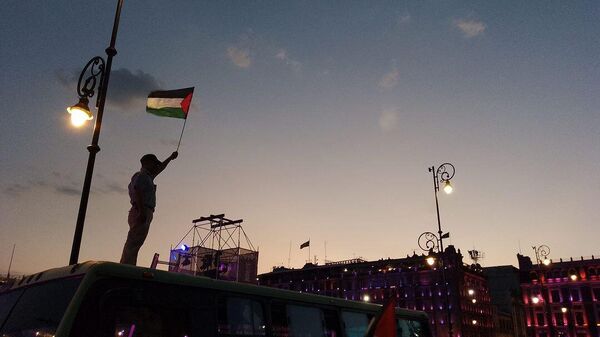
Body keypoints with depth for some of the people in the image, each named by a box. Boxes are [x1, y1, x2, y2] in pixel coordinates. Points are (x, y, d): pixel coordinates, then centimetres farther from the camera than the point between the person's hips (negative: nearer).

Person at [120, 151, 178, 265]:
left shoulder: (148, 177, 27)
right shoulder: (142, 175, -2)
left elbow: (160, 169, 44)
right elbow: (137, 192, -17)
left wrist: (171, 157, 56)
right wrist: (142, 211, -25)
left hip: (143, 214, 10)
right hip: (142, 214, -10)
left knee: (133, 245, 4)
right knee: (133, 244, -16)